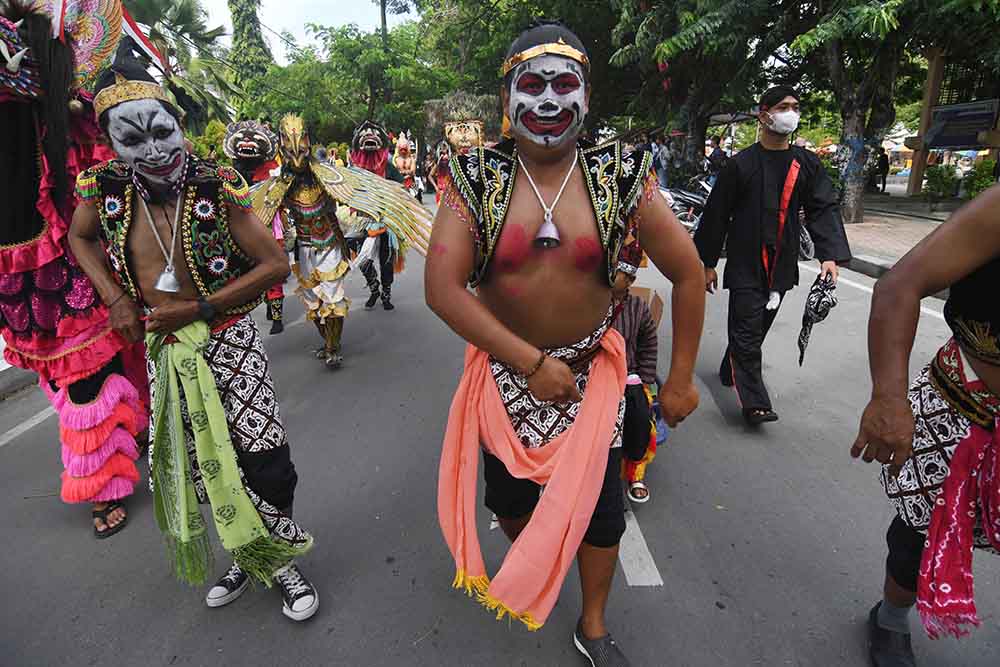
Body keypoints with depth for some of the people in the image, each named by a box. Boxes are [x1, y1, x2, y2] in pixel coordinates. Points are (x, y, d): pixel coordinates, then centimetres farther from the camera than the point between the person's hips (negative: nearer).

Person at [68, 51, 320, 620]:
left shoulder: (217, 187, -14)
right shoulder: (107, 188, -2)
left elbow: (276, 265, -14)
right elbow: (80, 238, 18)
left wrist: (198, 309, -17)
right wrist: (116, 300, 2)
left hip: (229, 343, -4)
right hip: (165, 352, 4)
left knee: (265, 465, -6)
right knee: (204, 469, 14)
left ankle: (277, 558, 22)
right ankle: (250, 559, 36)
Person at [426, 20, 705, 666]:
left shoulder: (619, 173, -9)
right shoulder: (477, 176, -10)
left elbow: (689, 274, -3)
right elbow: (442, 286, -17)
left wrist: (681, 377, -2)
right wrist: (532, 362, -19)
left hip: (593, 373, 0)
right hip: (505, 372, 1)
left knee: (601, 508, 12)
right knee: (510, 499, 19)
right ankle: (527, 570, 55)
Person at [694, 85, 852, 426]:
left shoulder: (807, 164, 7)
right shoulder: (740, 164, -5)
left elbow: (823, 208, 3)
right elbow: (716, 215, -2)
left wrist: (830, 254, -13)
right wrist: (708, 263, 0)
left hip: (782, 265, 5)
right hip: (745, 263, -4)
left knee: (758, 327, 15)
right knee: (746, 331, -6)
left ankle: (730, 371, 37)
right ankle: (755, 402, -1)